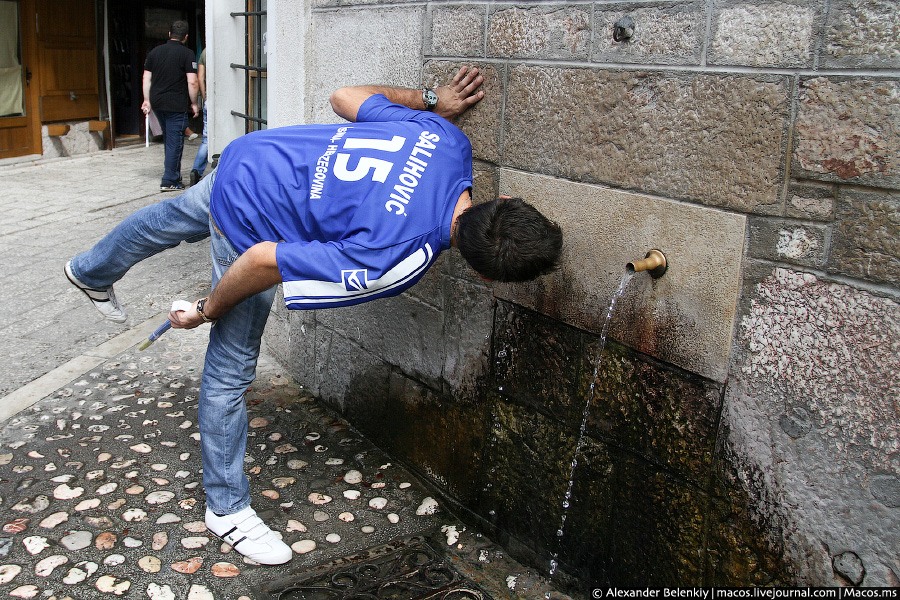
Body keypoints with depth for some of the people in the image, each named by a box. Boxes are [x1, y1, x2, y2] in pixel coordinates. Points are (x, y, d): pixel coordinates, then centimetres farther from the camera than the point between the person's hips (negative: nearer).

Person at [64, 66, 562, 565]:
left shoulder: (447, 138, -20)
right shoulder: (395, 261, -37)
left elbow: (345, 97, -5)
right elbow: (262, 261, -29)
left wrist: (432, 100, 4)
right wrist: (208, 312, -10)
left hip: (245, 156, 9)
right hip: (248, 223, -8)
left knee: (171, 219, 35)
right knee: (230, 370, 6)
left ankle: (91, 272, 68)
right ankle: (226, 507, 27)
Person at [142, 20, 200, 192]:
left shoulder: (154, 52, 10)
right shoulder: (186, 54, -7)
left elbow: (146, 78, 10)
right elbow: (192, 82, -13)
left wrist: (147, 100, 15)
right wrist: (193, 103, -3)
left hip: (157, 103, 6)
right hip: (176, 105, -6)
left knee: (168, 138, 22)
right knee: (175, 141, -1)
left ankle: (171, 169, 30)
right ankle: (169, 181, -2)